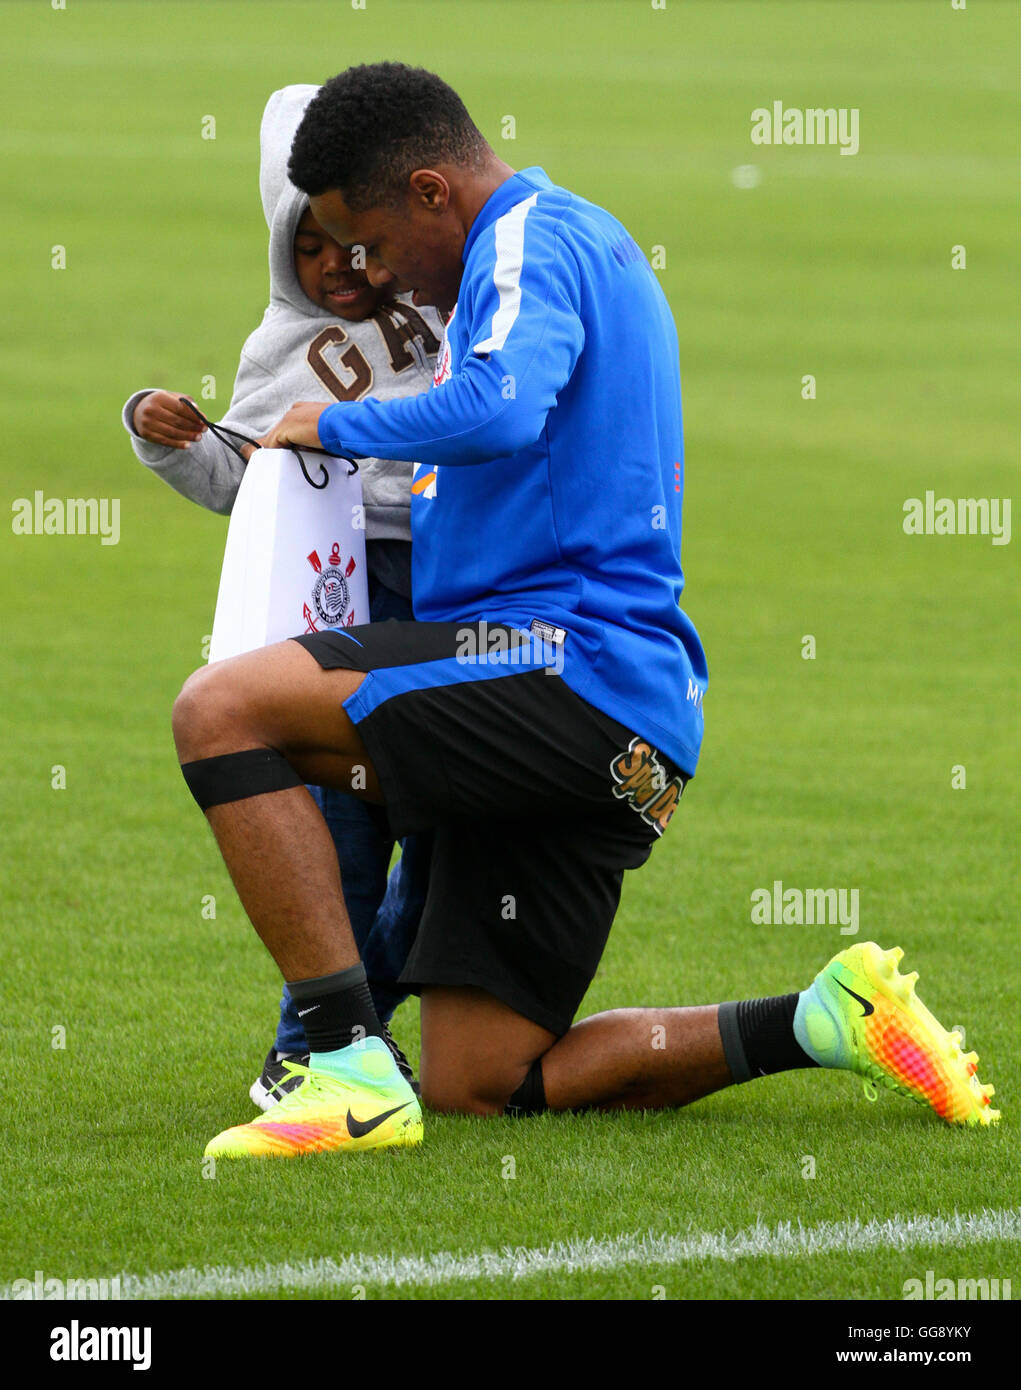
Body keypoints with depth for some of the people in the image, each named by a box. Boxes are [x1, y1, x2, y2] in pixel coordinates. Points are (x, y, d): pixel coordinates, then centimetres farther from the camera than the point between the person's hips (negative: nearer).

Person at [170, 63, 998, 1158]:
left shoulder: (531, 242, -7)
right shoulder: (595, 247, 26)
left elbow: (499, 412, -27)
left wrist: (339, 427, -12)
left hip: (570, 666, -10)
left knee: (221, 710, -20)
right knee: (475, 1084, 7)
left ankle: (353, 1071, -26)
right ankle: (829, 1019, 5)